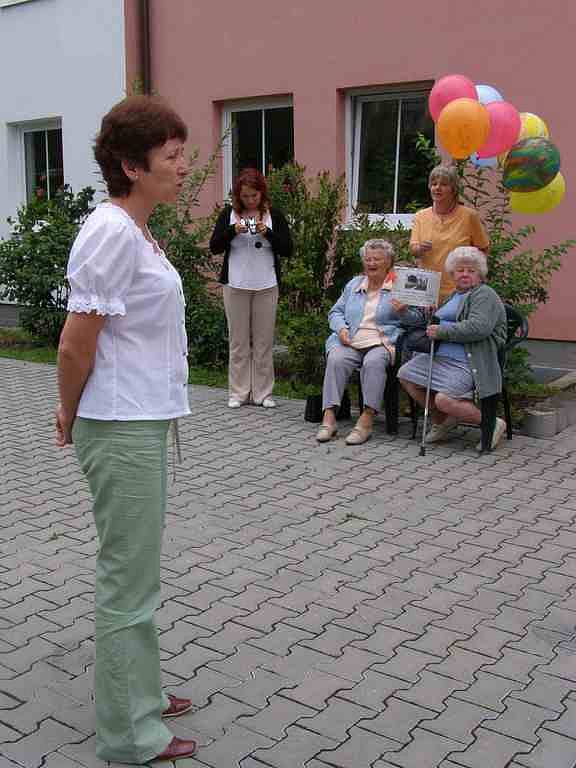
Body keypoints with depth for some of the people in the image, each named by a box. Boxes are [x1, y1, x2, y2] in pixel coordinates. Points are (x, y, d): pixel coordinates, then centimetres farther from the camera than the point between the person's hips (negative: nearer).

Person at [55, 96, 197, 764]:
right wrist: (72, 417, -4)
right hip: (122, 429, -10)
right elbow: (75, 346, -19)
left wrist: (76, 413, 12)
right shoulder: (112, 233, -19)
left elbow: (85, 343, 15)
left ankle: (139, 695, 37)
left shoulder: (132, 231, 11)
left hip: (142, 422, 10)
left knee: (133, 571, 20)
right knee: (129, 579, 3)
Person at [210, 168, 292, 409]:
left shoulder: (274, 215, 4)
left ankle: (262, 393, 11)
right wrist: (233, 231, -16)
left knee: (264, 341, 3)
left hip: (266, 286, 0)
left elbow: (287, 249, -1)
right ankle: (238, 392, 11)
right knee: (238, 340, 4)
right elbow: (214, 247, -1)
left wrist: (267, 232, -15)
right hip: (236, 285, 0)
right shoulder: (229, 214, 5)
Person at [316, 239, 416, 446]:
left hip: (382, 343, -3)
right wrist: (341, 328, 2)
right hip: (350, 342, 3)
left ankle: (367, 419, -36)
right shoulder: (353, 284, 24)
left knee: (374, 362, -37)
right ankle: (329, 417, -33)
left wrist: (404, 312, -19)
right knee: (336, 359, -29)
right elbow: (335, 312, 23)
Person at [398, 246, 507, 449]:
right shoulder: (455, 295, 25)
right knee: (405, 374, -1)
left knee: (444, 399, -27)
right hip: (439, 356, 10)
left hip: (466, 362, -9)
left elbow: (478, 328, -20)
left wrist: (441, 332, -16)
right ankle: (441, 420, 12)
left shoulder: (485, 295, -4)